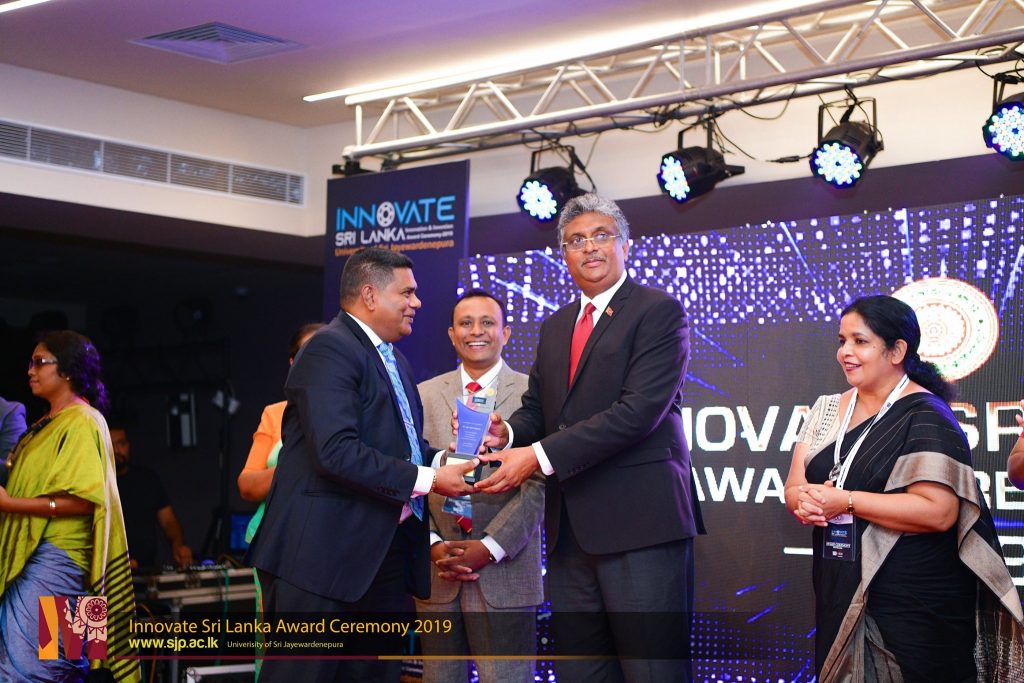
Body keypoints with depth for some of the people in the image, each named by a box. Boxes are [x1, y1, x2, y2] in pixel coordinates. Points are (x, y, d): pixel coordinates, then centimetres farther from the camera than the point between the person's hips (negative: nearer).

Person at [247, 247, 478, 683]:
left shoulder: (393, 360, 20)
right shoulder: (331, 348, -12)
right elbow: (336, 451, -23)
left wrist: (446, 461, -1)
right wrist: (426, 480, -19)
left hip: (386, 555, 10)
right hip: (324, 556, -9)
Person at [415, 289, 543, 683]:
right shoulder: (424, 395, 10)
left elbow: (538, 483, -5)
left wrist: (490, 547, -13)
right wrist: (432, 543, -7)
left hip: (506, 573, -3)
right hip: (437, 574, 3)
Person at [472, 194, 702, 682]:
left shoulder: (658, 311, -4)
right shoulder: (554, 327, 20)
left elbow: (640, 408, -16)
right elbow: (537, 408, 18)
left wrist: (540, 455, -19)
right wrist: (507, 433, -8)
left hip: (639, 523, -7)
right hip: (572, 529, 7)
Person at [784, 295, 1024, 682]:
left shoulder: (925, 418, -12)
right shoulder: (828, 409, 10)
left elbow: (939, 511, -22)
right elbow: (794, 487, 9)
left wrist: (845, 502, -20)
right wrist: (805, 501, -15)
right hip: (840, 596, 6)